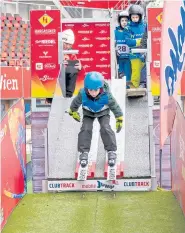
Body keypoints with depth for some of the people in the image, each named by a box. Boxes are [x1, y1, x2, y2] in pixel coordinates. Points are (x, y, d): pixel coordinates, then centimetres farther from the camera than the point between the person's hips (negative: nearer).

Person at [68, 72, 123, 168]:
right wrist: (73, 112, 7)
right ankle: (83, 152, -3)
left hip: (103, 113, -1)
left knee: (105, 128, -16)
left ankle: (111, 151, -3)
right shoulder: (82, 94, -34)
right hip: (88, 113, 1)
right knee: (86, 129, -14)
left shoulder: (106, 95, -37)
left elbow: (114, 106, -20)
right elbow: (75, 102, -11)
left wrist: (119, 119, -10)